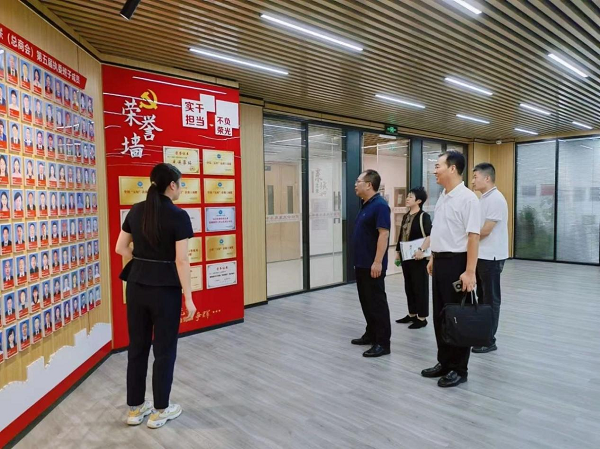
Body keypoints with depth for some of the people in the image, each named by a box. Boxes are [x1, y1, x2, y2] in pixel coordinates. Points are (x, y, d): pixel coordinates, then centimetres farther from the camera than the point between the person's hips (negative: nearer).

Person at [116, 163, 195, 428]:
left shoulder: (136, 211, 5)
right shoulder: (178, 216, -14)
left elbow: (120, 248, 9)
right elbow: (181, 261, -16)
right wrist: (188, 297, -11)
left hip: (136, 286, 6)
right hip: (165, 288, -6)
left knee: (137, 346, 15)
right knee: (164, 349, 8)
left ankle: (135, 408, 28)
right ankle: (160, 410, 20)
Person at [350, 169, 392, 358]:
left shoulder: (379, 205, -16)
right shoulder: (365, 205, 14)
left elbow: (383, 234, -22)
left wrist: (378, 262, -24)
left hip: (373, 265, -10)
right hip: (362, 263, 10)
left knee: (377, 302, -3)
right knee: (366, 301, 16)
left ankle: (383, 342, 5)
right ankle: (371, 334, 28)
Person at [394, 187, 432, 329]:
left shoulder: (424, 216, -10)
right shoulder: (406, 216, 12)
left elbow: (430, 235, -21)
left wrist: (421, 250, -28)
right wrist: (398, 251, 16)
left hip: (418, 257, -8)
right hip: (406, 256, 8)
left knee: (420, 287, 0)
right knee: (408, 286, 14)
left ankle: (422, 318, 9)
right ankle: (412, 314, 26)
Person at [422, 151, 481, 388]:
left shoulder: (467, 198, -16)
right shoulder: (442, 197, 12)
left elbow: (473, 236, -21)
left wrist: (470, 272, -24)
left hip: (456, 262, -9)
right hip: (440, 262, 9)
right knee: (440, 315, 15)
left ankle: (459, 369, 18)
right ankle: (444, 363, 29)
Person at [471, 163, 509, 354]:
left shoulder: (496, 199, -16)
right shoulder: (483, 198, 13)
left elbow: (485, 230, -19)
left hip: (491, 257, -9)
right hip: (480, 255, 9)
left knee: (491, 299, 0)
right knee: (482, 297, 15)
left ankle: (489, 341, 9)